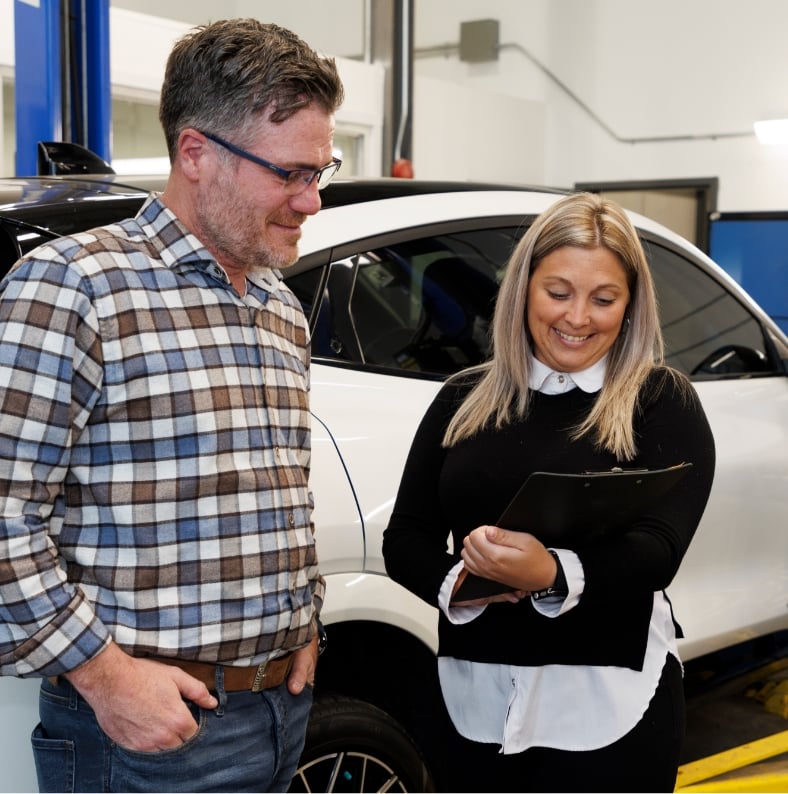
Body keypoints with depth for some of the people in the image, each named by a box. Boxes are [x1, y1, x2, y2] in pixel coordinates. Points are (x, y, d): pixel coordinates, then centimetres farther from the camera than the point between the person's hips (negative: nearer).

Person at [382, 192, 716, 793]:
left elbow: (658, 550, -14)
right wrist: (454, 580, -16)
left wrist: (552, 575, -33)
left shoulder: (662, 401, -2)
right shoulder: (463, 399, 7)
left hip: (609, 705, -3)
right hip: (478, 700, 3)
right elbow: (405, 539, 6)